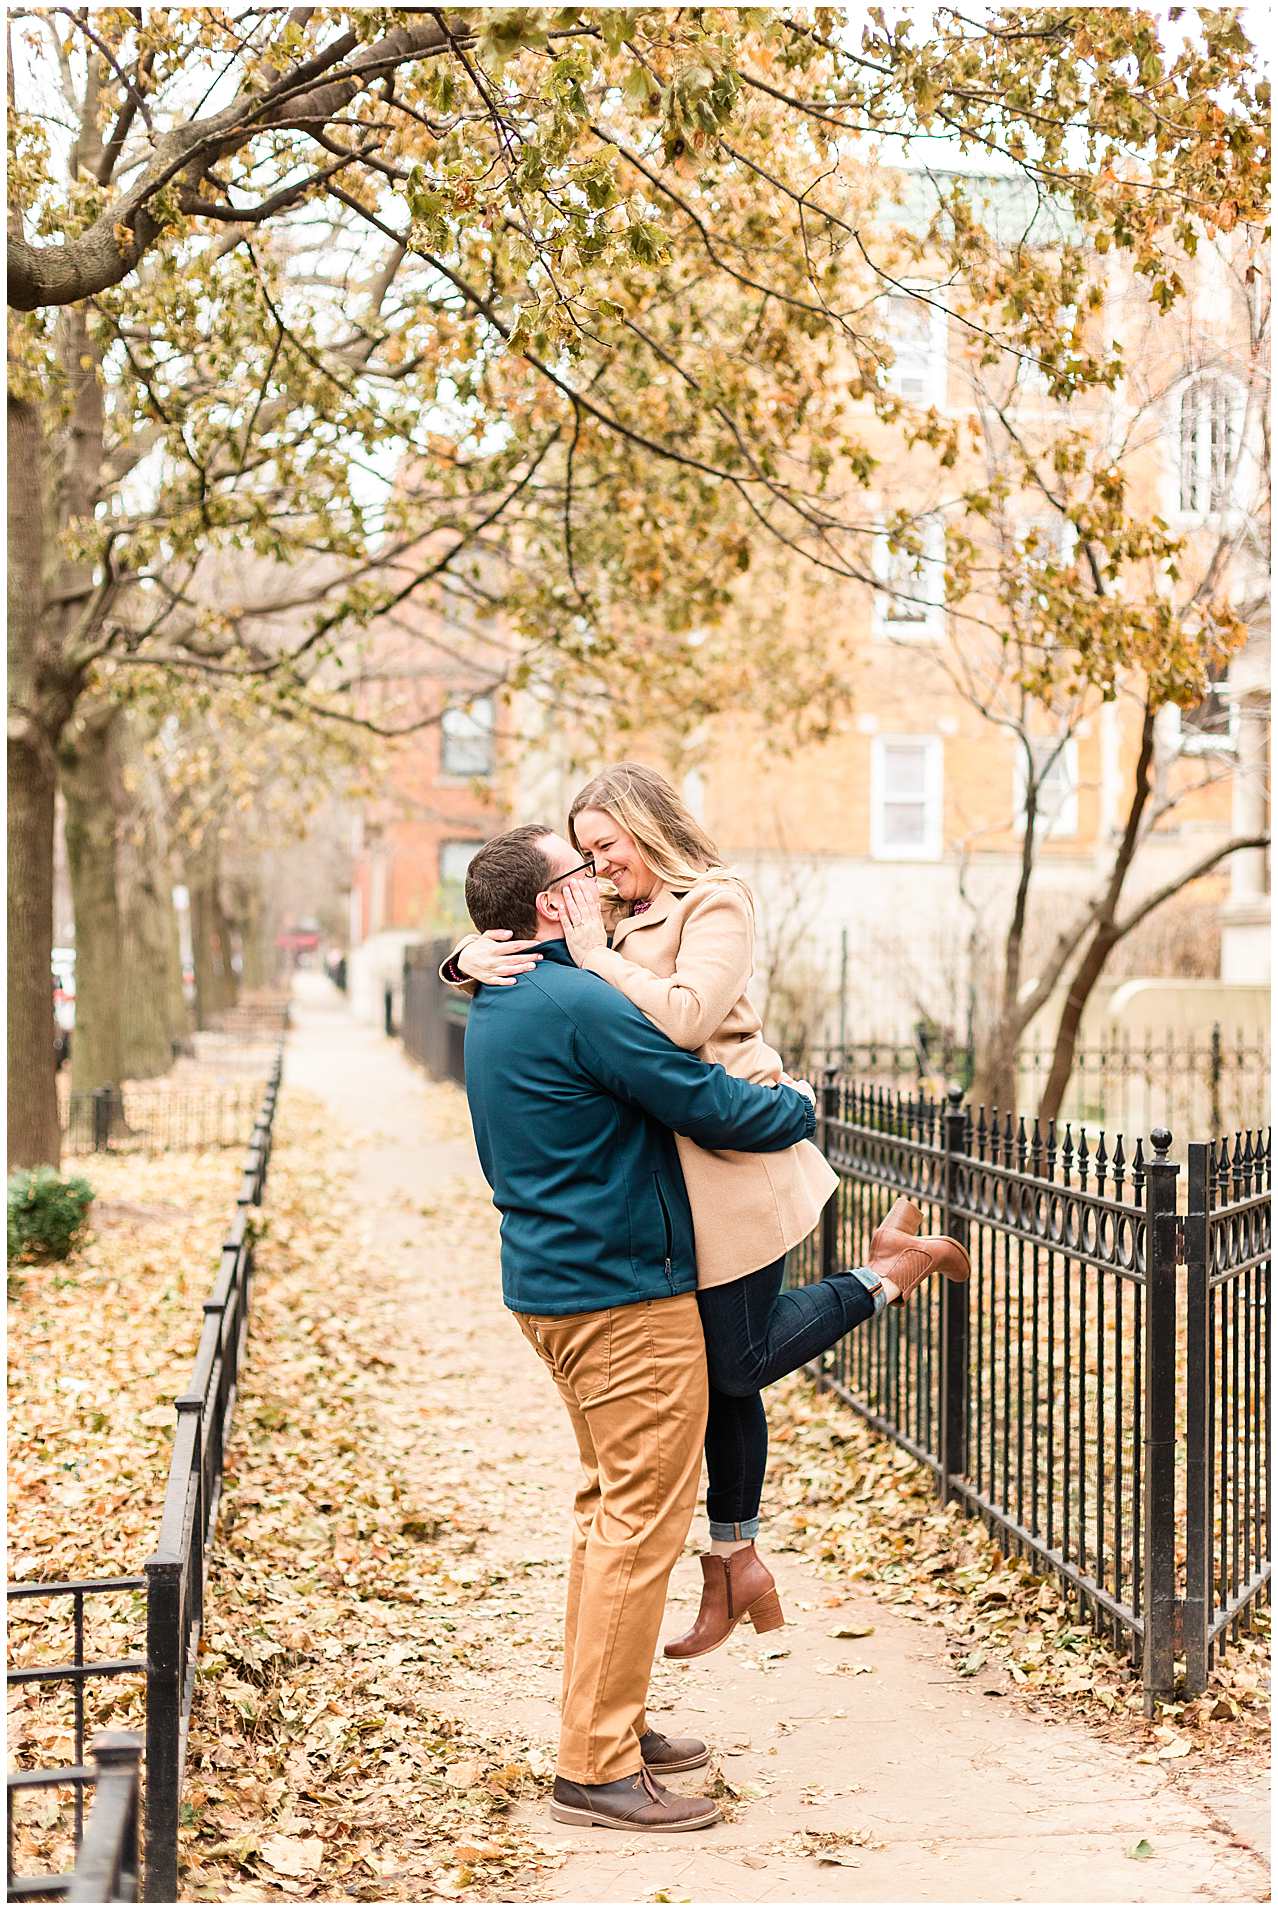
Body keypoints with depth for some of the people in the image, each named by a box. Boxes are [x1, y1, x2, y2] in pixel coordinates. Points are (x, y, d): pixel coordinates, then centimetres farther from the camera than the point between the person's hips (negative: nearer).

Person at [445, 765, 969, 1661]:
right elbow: (500, 950, 12)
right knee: (718, 1367, 14)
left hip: (729, 1157, -7)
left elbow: (686, 1020, -23)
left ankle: (892, 1266, 15)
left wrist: (596, 953, -17)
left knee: (737, 1363, 0)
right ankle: (735, 1560, 26)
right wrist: (472, 958, -11)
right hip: (667, 1171, 7)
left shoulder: (716, 903, -9)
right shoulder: (615, 913, 13)